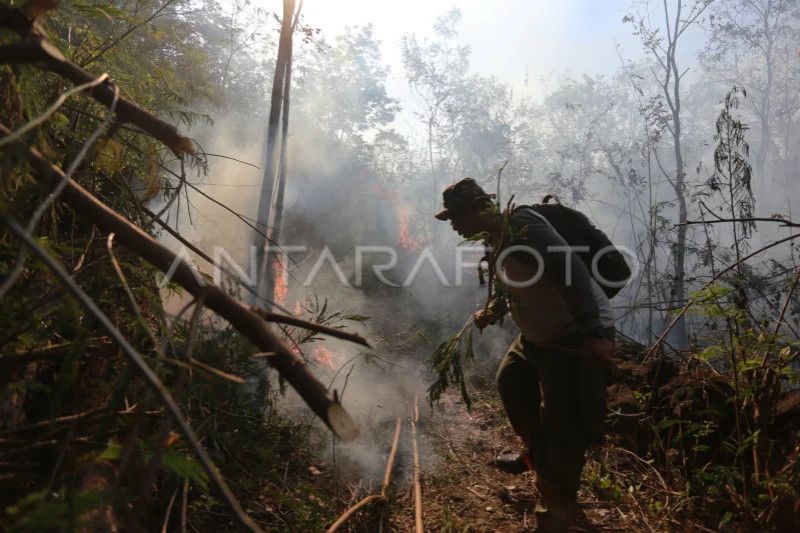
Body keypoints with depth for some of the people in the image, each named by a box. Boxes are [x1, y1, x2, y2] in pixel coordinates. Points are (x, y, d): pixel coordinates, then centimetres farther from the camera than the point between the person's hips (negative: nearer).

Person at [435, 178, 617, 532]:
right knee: (511, 383, 24)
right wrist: (494, 310, 14)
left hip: (579, 336, -10)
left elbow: (571, 271, -31)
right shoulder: (498, 237, 8)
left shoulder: (520, 223, -23)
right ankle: (536, 454, 43)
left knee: (563, 426, -6)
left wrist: (593, 334, -35)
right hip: (539, 335, 11)